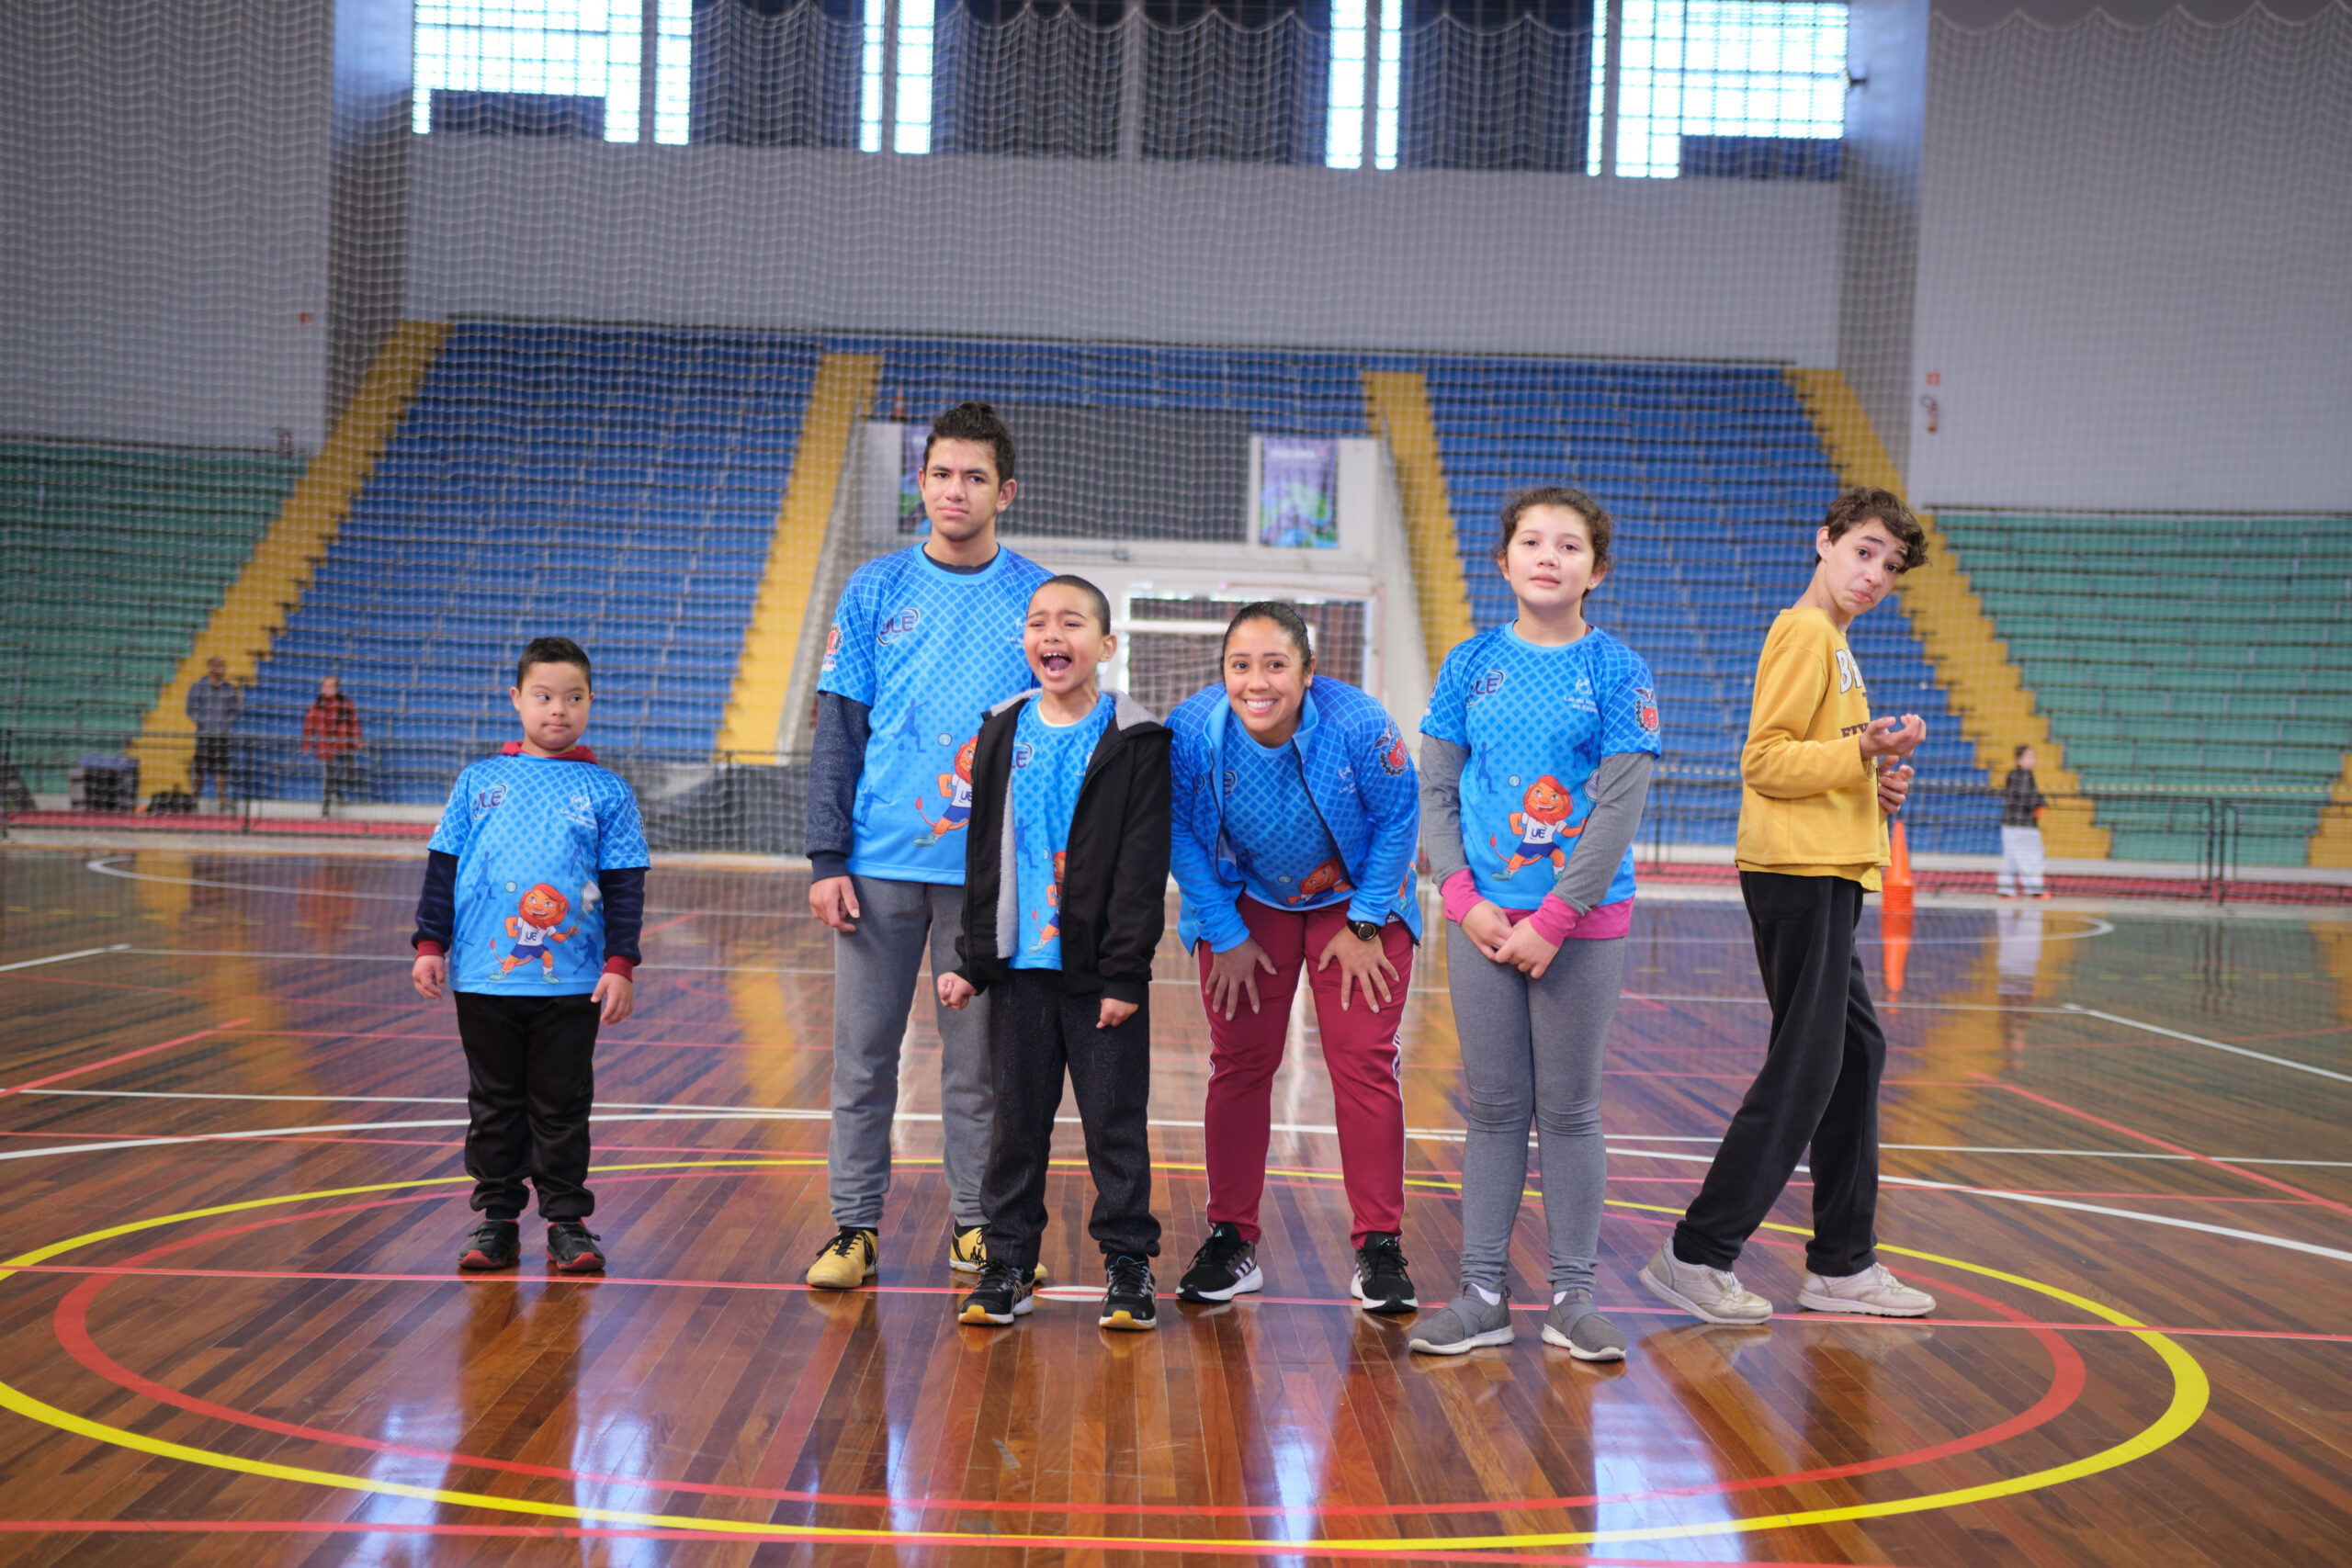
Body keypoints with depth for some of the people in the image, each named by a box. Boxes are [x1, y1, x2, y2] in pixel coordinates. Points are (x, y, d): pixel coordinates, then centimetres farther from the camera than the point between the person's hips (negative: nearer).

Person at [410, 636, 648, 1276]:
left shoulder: (606, 792, 4)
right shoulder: (479, 781, 7)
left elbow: (624, 886, 3)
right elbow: (443, 866, 9)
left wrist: (620, 965, -3)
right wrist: (431, 944, 2)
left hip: (571, 983, -1)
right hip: (484, 977, 1)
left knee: (562, 1105, 5)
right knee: (494, 1102, 9)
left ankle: (567, 1220, 14)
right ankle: (496, 1218, 18)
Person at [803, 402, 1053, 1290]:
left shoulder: (1039, 600, 4)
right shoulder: (876, 590, 5)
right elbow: (838, 732, 4)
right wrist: (827, 859, -3)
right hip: (880, 861, 1)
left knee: (977, 1057, 6)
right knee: (863, 1051, 4)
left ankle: (974, 1224, 19)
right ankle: (856, 1226, 14)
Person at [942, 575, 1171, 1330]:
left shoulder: (1135, 743, -4)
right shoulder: (1003, 734, 7)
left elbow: (1143, 868, -7)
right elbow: (983, 856, 10)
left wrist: (1125, 972, -12)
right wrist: (972, 959, 6)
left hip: (1102, 971, -3)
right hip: (1020, 963, 3)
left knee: (1115, 1119, 4)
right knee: (1016, 1117, 9)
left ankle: (1127, 1260, 17)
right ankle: (1008, 1261, 20)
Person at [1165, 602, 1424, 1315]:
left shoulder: (1359, 724, -29)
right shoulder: (1191, 730, -24)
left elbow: (1396, 821, -12)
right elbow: (1182, 835, -8)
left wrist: (1365, 926, -10)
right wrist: (1225, 936, -7)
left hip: (1354, 902, -1)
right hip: (1247, 903, 2)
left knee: (1365, 1063, -7)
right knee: (1239, 1063, 2)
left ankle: (1378, 1247, 4)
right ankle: (1232, 1242, 14)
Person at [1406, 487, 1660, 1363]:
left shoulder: (1617, 673, -3)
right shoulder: (1471, 665, 5)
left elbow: (1620, 808, -8)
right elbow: (1435, 792, 5)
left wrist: (1553, 921, -12)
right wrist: (1464, 899, -7)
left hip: (1582, 922, -2)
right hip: (1482, 919, 2)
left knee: (1569, 1109, 5)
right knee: (1494, 1107, 8)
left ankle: (1572, 1297, 15)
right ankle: (1484, 1296, 15)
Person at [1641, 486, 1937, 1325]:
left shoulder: (1828, 639, 22)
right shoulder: (1806, 633, -9)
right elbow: (1765, 761, -16)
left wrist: (1873, 781, 11)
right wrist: (1862, 751, -24)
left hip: (1821, 873, 11)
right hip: (1799, 871, -11)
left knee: (1855, 1051, 12)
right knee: (1804, 1067, -9)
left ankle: (1843, 1265, 19)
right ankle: (1699, 1254, -4)